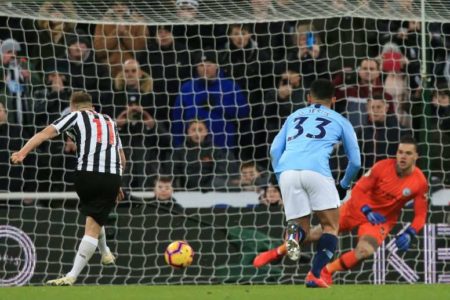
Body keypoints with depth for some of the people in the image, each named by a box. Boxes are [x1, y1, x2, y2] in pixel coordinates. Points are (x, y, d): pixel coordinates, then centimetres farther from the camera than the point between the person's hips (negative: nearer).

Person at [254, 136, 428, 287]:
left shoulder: (419, 182, -17)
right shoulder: (383, 167, -19)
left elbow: (420, 215, -9)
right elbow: (358, 190, -13)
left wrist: (409, 234, -26)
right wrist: (367, 211, -29)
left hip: (383, 219, 0)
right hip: (359, 207, 0)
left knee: (365, 251, -27)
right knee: (321, 231, -2)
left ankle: (326, 272, -5)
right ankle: (277, 253, 19)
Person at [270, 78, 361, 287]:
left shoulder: (294, 116, 30)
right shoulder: (340, 121, 23)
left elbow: (274, 151, 21)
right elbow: (355, 161, 24)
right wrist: (344, 185, 41)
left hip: (287, 172, 3)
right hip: (316, 169, -3)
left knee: (302, 230, 13)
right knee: (331, 226, 9)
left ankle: (294, 231, -24)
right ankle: (315, 275, -11)